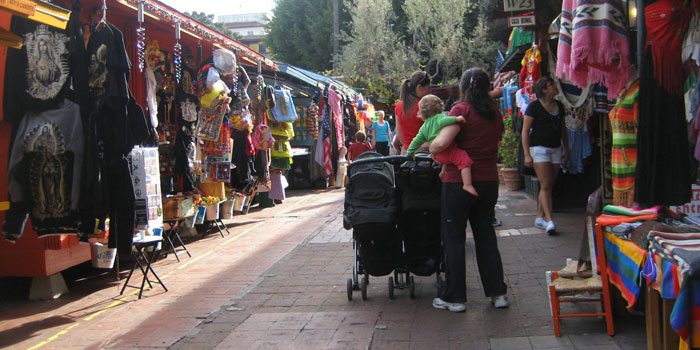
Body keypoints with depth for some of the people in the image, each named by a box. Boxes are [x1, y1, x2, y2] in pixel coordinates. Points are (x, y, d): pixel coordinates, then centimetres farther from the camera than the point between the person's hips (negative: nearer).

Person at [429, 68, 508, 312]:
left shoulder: (462, 109, -11)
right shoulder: (495, 113, 9)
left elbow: (442, 143, -24)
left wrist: (430, 148, -2)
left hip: (458, 182, -6)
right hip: (489, 182, 6)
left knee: (453, 239, 4)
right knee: (486, 237, 16)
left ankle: (454, 298, 10)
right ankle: (498, 293, 19)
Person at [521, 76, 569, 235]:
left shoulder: (559, 106, 12)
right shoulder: (534, 106, -8)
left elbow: (562, 129, 22)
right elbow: (525, 132, -9)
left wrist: (566, 150, 18)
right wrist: (527, 155, -15)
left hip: (556, 149, 6)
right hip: (539, 148, -6)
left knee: (548, 186, 8)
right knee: (546, 185, -13)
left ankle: (540, 218, 17)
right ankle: (549, 220, -16)